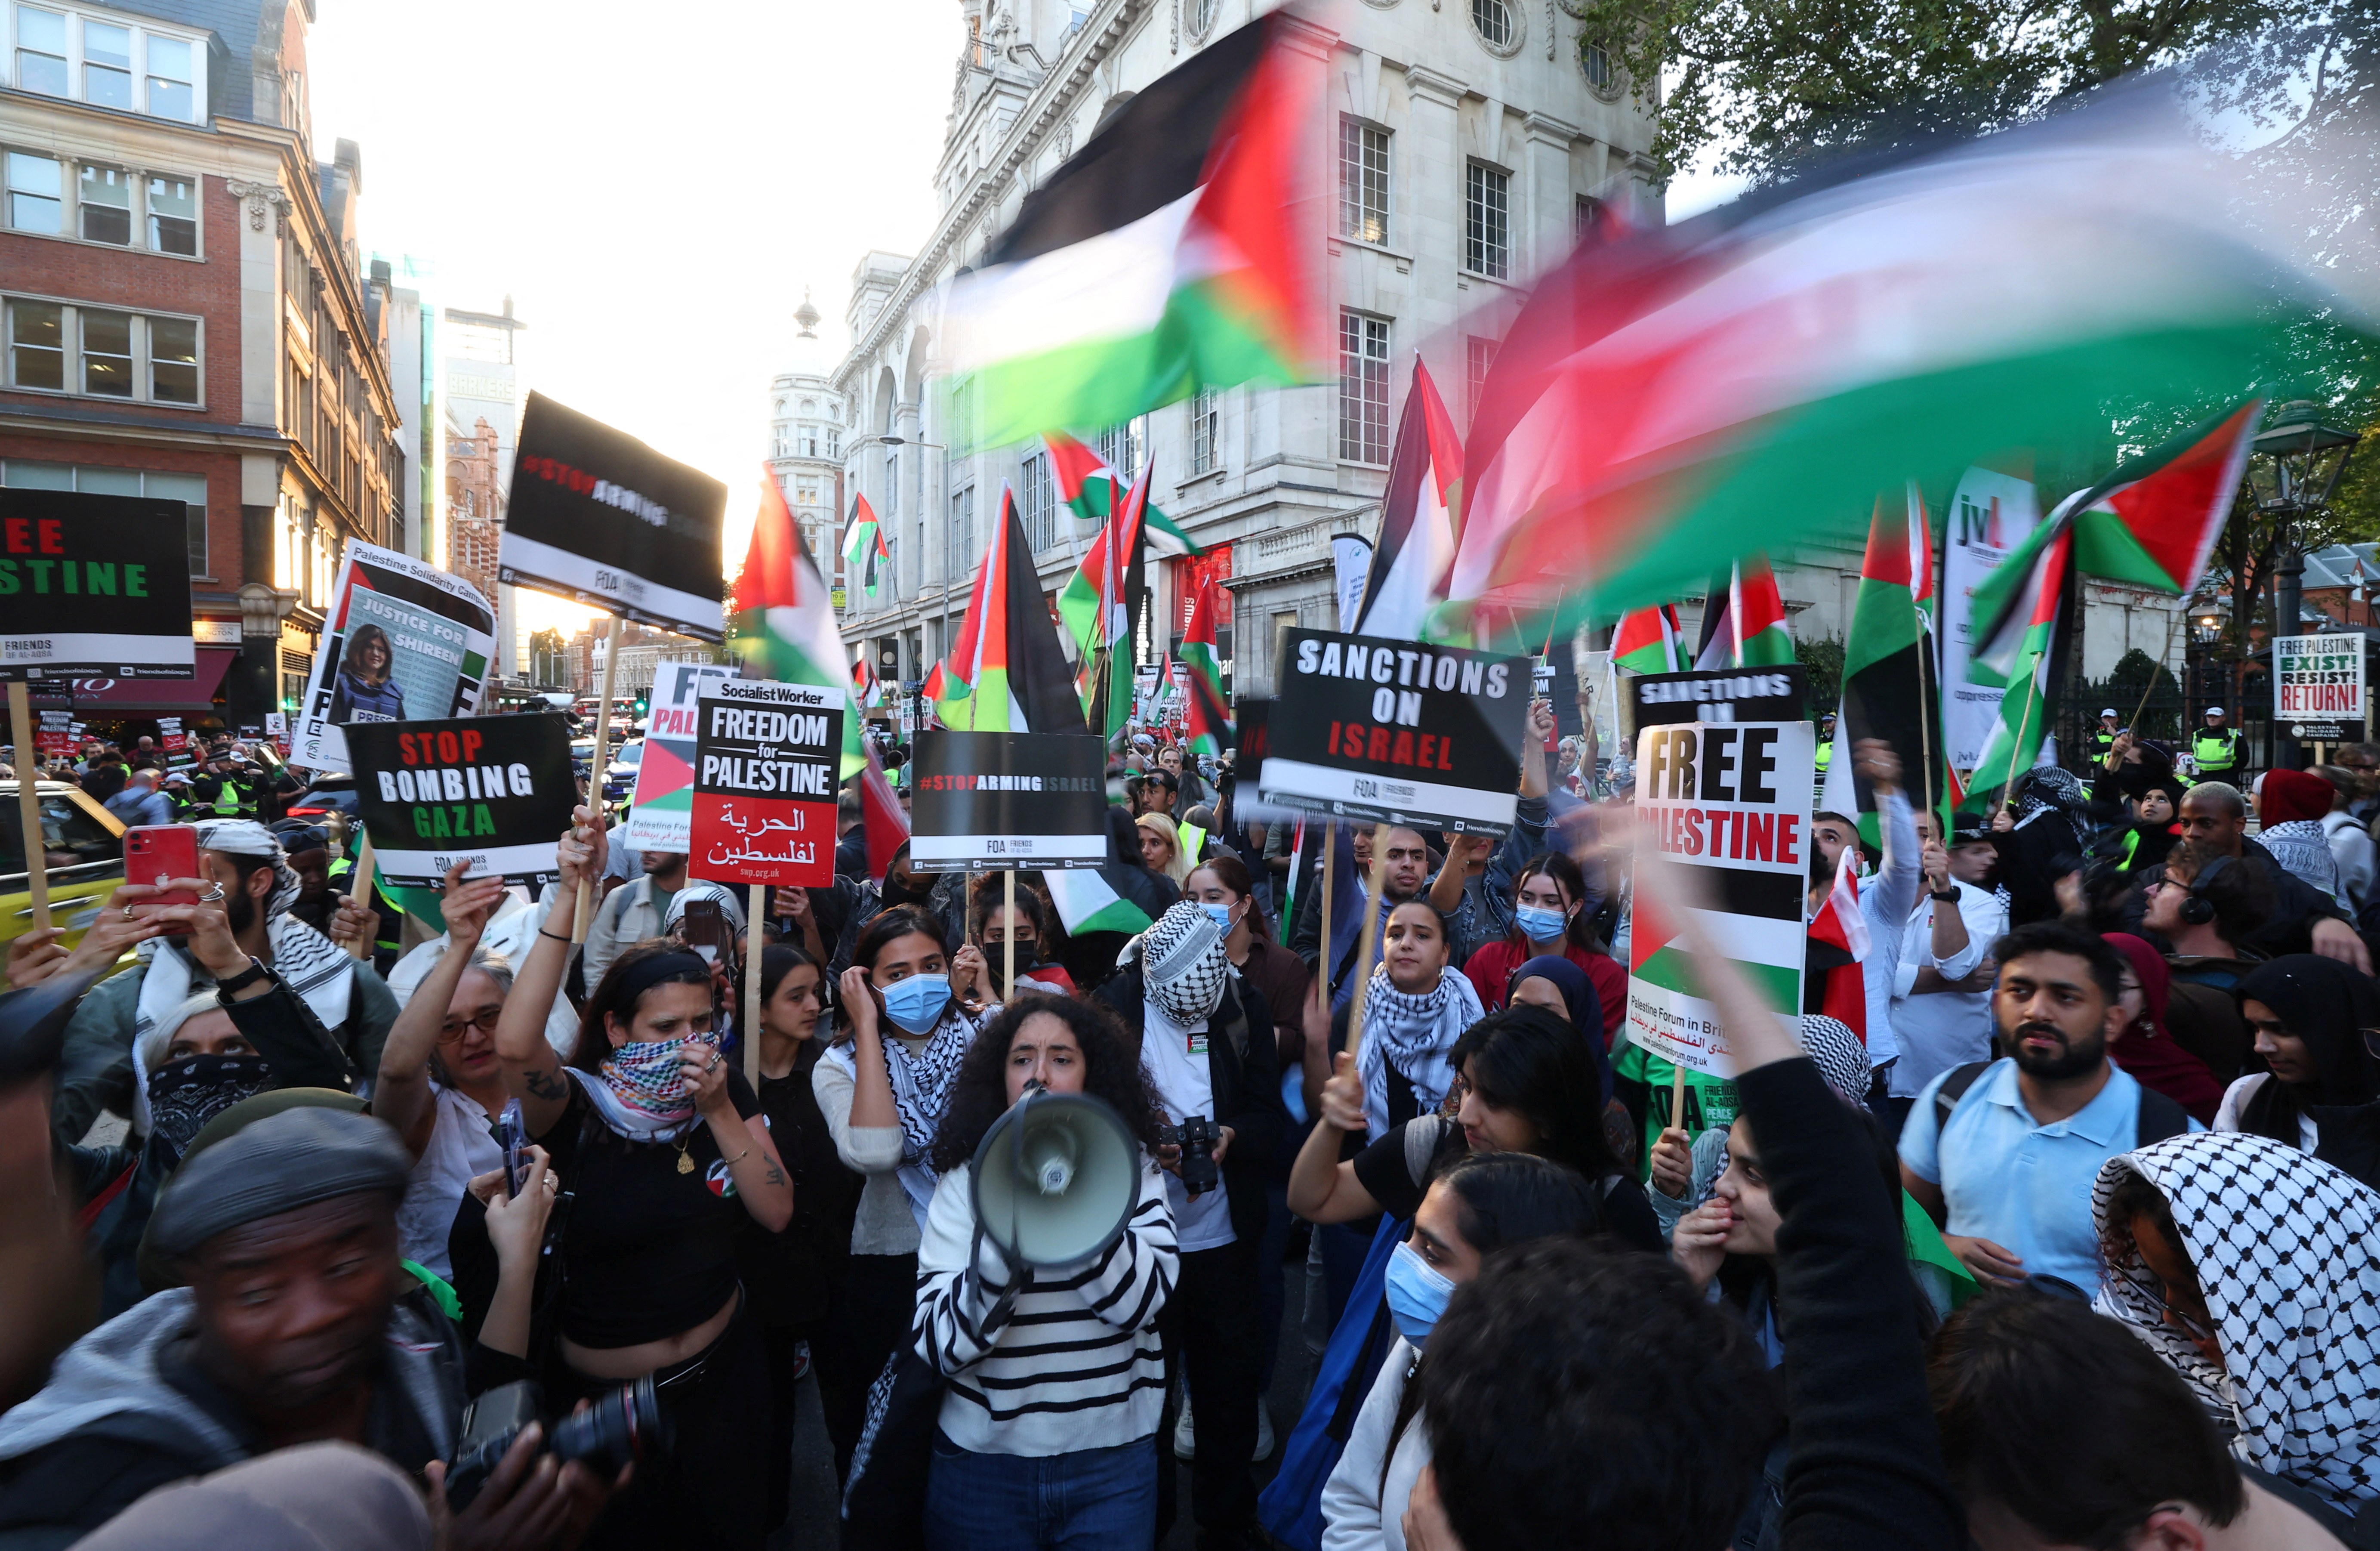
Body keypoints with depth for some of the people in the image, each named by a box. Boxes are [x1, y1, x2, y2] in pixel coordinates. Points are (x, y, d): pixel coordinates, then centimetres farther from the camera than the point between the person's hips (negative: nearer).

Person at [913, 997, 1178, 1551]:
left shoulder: (1132, 1170, -3)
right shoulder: (966, 1179, -6)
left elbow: (1142, 1301, -16)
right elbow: (938, 1344, -14)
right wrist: (1004, 1240, -29)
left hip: (1112, 1462, 0)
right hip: (983, 1461, 0)